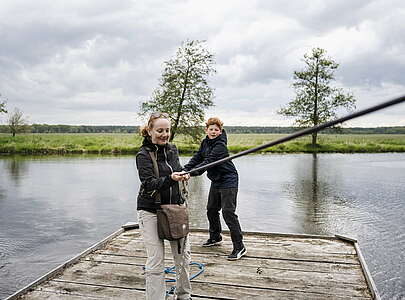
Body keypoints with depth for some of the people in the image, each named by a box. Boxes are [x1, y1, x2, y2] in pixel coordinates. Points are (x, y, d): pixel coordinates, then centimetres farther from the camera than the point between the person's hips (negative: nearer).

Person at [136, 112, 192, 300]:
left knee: (183, 256, 11)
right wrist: (170, 178, -37)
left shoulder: (172, 149, 7)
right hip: (150, 211, -5)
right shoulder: (143, 155, -11)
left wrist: (183, 175, -5)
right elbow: (149, 184, -20)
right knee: (156, 262, -5)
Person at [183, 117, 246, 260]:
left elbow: (207, 162, -31)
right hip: (216, 181, 9)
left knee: (228, 212, -12)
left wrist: (190, 173, -40)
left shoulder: (220, 146, -21)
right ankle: (215, 237, 39)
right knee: (211, 210, 18)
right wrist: (184, 170, -12)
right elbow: (197, 158, 3)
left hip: (228, 181, -9)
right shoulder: (205, 142, 6)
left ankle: (239, 247, -6)